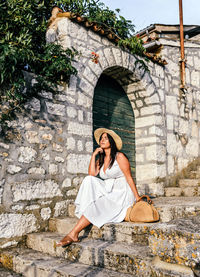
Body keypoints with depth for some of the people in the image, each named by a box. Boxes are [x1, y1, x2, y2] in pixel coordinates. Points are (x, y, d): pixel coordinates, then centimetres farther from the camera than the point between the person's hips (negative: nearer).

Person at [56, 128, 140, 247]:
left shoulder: (119, 156, -5)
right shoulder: (101, 159, 14)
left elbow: (129, 178, -7)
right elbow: (92, 174, -3)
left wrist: (137, 198, -12)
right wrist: (94, 155, -2)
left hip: (121, 194, -6)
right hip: (108, 191, 6)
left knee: (96, 206, -25)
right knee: (89, 180, -16)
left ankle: (73, 234, -20)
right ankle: (85, 215, -23)